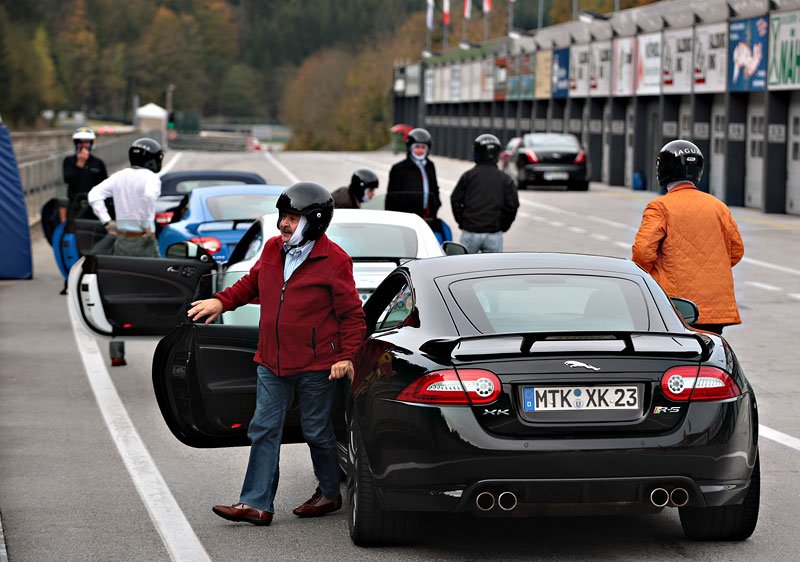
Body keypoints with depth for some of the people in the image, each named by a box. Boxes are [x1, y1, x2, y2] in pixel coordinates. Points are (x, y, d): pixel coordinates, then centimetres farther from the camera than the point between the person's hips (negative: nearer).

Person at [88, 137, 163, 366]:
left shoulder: (119, 177, 8)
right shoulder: (150, 178, -10)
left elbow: (95, 195, 3)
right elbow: (149, 196, -29)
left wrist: (107, 222, 2)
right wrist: (148, 224, -20)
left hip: (121, 241, 5)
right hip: (143, 242, -5)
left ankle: (116, 354, 4)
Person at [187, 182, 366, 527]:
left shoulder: (333, 261, -10)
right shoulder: (273, 250, 7)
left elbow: (352, 314, -7)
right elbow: (251, 284, 23)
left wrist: (348, 356, -14)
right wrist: (222, 302, 8)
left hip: (316, 366, -6)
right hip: (272, 362, 6)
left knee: (317, 431, 7)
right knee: (264, 430, 2)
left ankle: (329, 493, 27)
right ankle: (257, 504, 3)